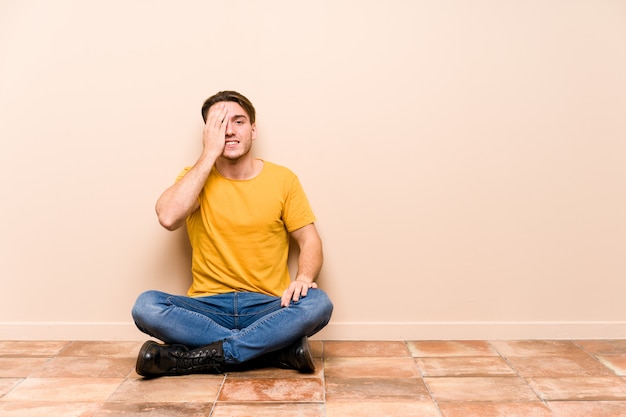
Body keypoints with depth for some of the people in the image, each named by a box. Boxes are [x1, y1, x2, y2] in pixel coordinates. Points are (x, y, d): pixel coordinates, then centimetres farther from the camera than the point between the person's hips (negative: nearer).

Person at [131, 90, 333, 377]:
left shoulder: (282, 179, 4)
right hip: (208, 307, 1)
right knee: (146, 306, -27)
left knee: (318, 303, -30)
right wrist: (209, 153, -12)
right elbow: (168, 217, -17)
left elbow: (309, 241, 4)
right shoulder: (196, 177, 4)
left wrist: (304, 277, -18)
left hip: (268, 307, 0)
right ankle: (281, 349, -22)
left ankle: (193, 358, -22)